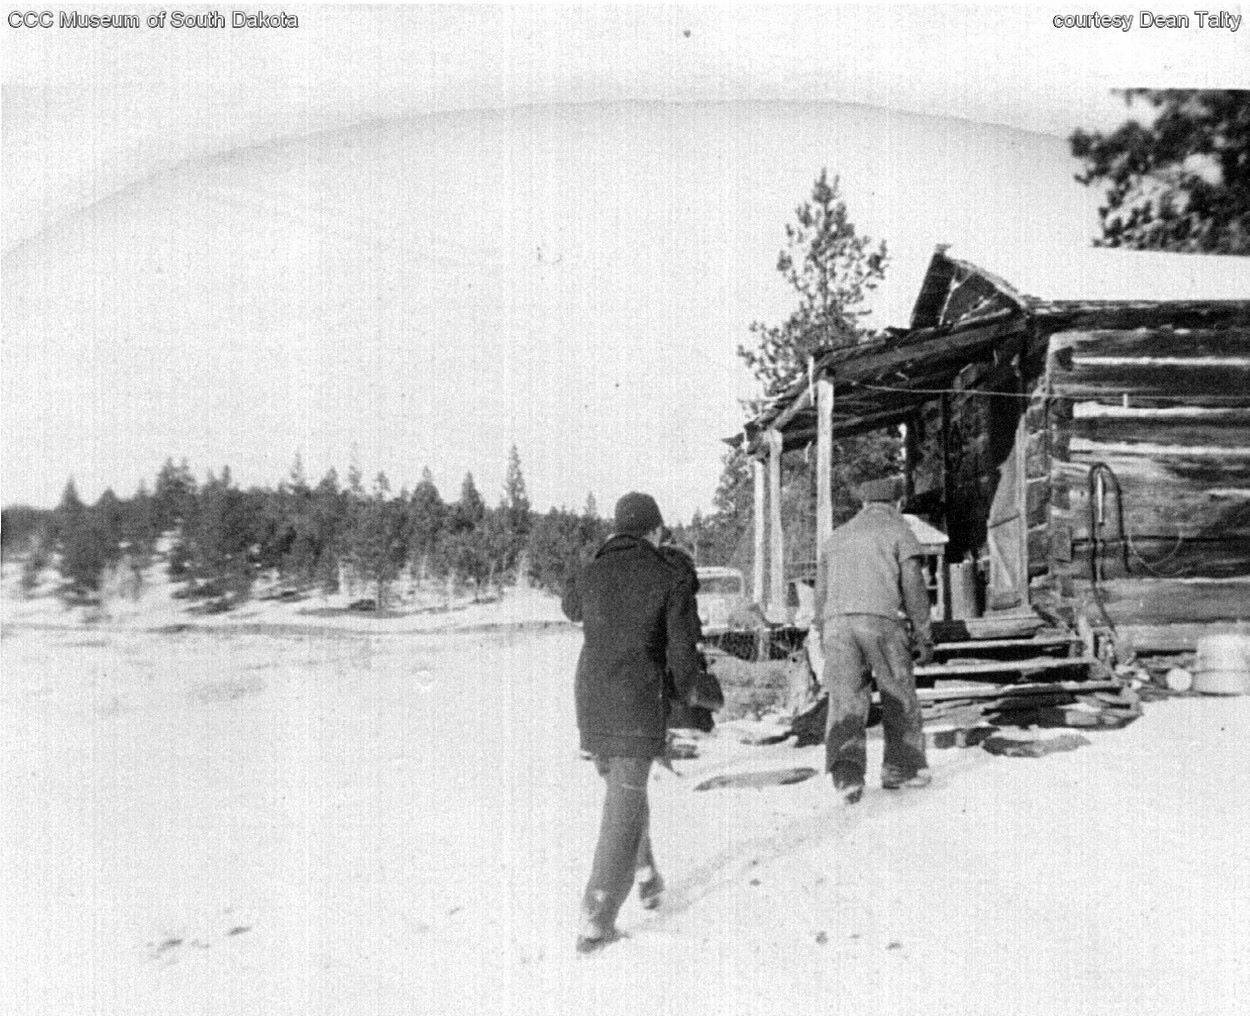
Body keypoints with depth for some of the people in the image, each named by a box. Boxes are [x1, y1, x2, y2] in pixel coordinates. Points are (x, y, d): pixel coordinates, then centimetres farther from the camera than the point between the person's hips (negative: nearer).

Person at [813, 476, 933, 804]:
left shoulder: (837, 537, 27)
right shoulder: (899, 531, 12)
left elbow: (821, 594, 23)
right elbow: (913, 584, 1)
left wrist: (824, 635, 26)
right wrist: (923, 635, 3)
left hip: (836, 623, 3)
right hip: (881, 620, -3)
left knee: (844, 701, -3)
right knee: (899, 695, 12)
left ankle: (846, 773, -19)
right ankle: (902, 768, 19)